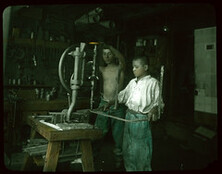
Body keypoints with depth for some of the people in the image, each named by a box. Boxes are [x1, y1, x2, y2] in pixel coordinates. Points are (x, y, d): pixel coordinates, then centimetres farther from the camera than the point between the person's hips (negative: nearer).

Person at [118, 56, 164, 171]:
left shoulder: (152, 82, -5)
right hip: (129, 116, 6)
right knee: (127, 146, 14)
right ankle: (129, 168, 31)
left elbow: (157, 100, -8)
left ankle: (142, 169, 19)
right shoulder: (132, 82, 12)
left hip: (142, 118, -6)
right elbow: (122, 96, 19)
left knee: (140, 148, 2)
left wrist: (154, 110, -26)